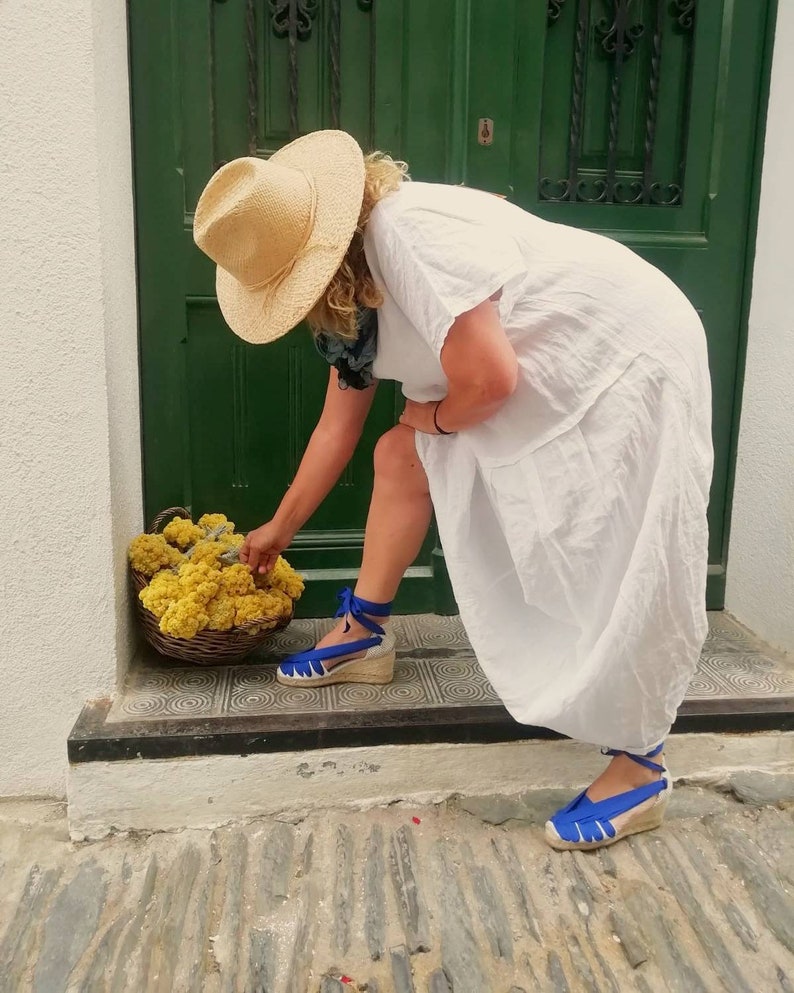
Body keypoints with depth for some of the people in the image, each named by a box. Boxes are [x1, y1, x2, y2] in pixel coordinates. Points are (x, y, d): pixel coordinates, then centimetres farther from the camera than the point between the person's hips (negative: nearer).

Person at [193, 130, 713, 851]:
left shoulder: (409, 231, -28)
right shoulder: (349, 298, 3)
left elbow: (488, 379, -32)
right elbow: (338, 427, 12)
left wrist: (436, 418, -8)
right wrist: (280, 530, 21)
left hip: (631, 357, -9)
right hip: (553, 378, 9)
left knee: (616, 571, -8)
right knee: (400, 455, 8)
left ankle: (640, 771, 7)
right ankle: (364, 634, 22)